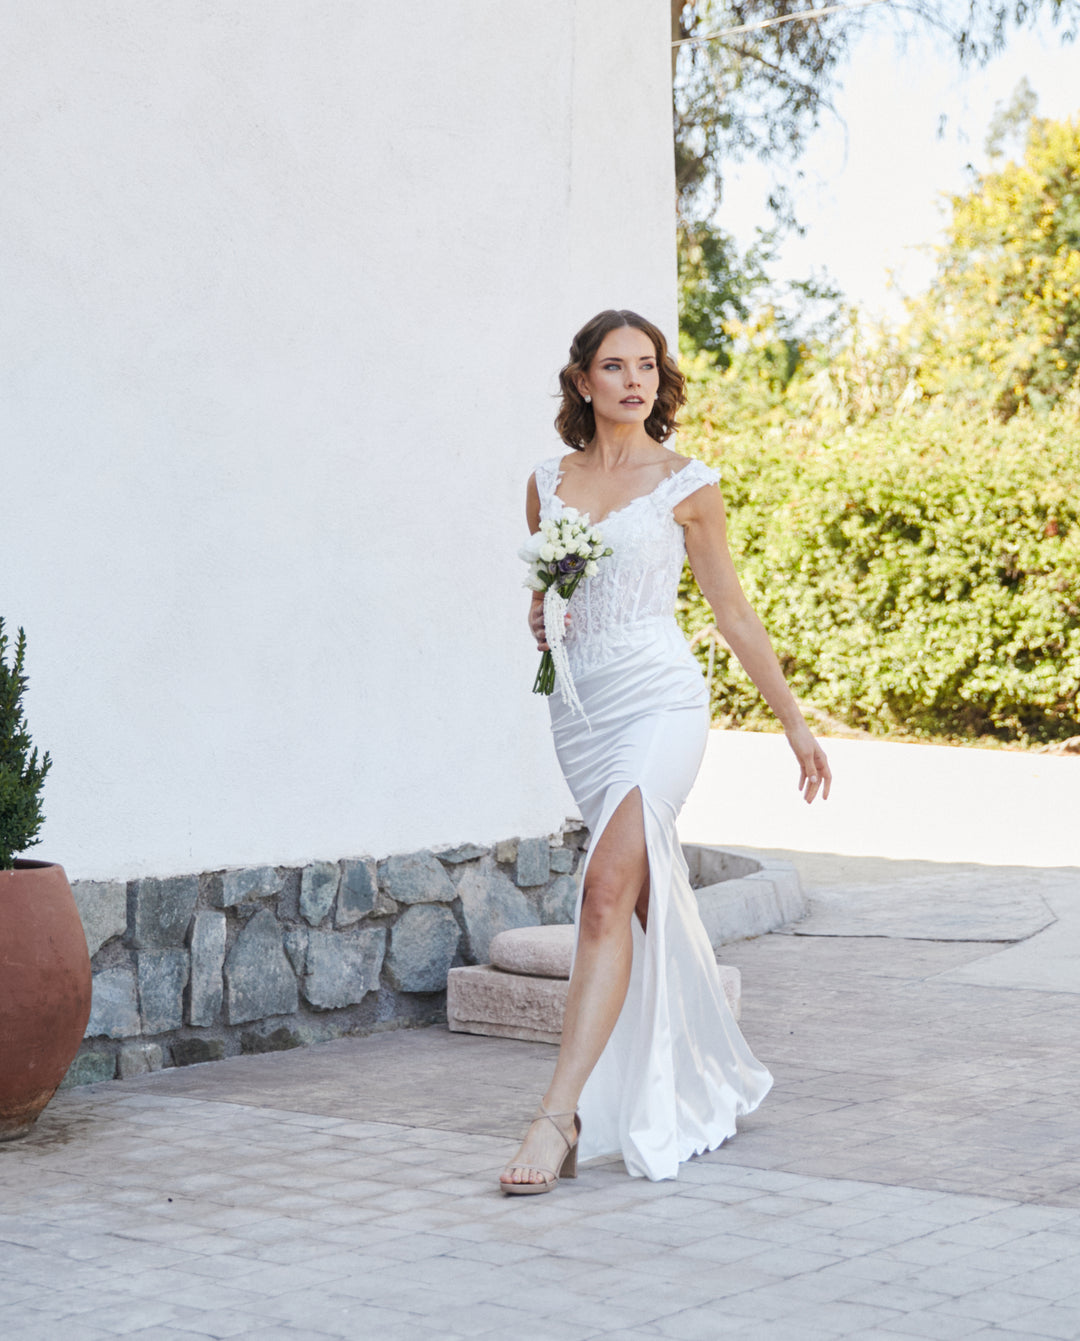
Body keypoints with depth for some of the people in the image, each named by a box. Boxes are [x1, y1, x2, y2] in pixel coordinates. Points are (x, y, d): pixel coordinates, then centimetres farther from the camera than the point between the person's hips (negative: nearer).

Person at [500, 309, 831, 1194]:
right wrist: (540, 623, -3)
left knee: (609, 893, -19)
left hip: (660, 698, -5)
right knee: (652, 903, 12)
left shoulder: (687, 484, 0)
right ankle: (713, 1082, 29)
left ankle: (561, 1114, -23)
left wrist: (794, 720, 9)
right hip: (580, 708, 5)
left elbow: (733, 612, 6)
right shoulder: (547, 483, 11)